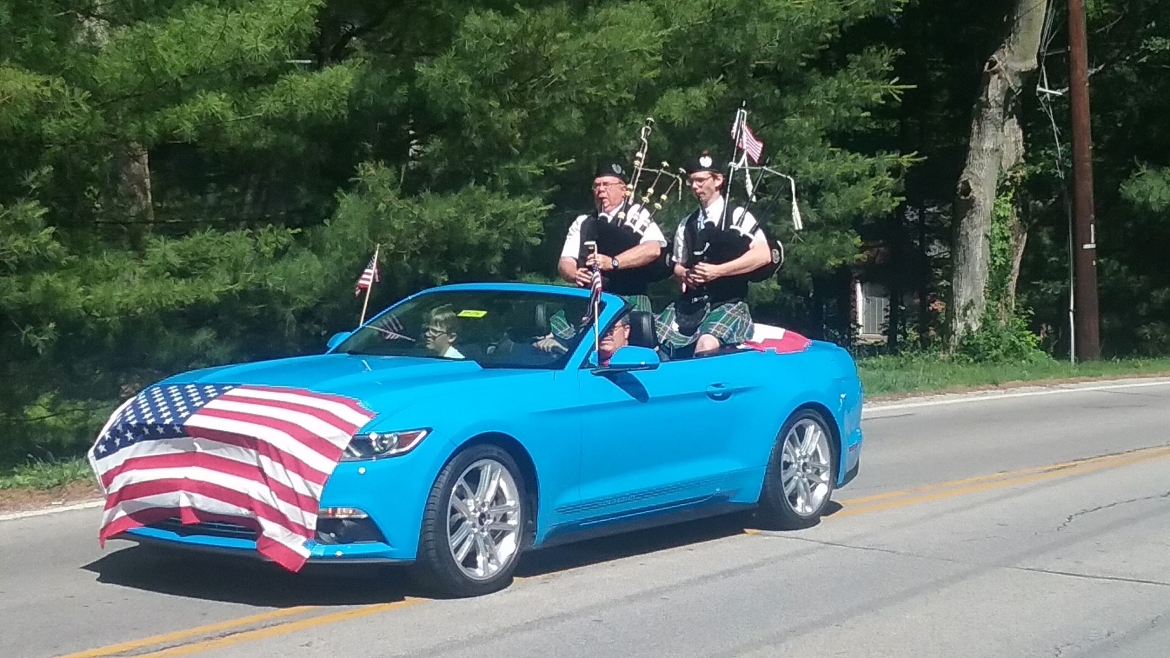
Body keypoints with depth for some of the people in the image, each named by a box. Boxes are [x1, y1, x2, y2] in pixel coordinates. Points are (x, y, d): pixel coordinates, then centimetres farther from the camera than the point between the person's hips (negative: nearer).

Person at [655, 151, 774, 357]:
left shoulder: (737, 216, 1)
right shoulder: (686, 225, 17)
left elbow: (763, 255, -11)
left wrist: (717, 271, -17)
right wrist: (684, 275, -2)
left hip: (729, 303, -5)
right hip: (690, 303, 5)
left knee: (706, 344, -34)